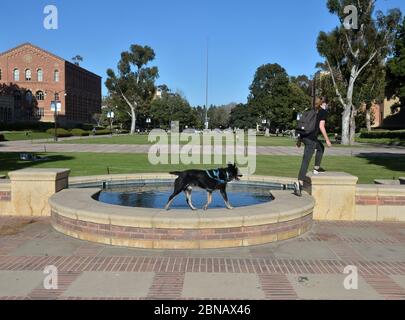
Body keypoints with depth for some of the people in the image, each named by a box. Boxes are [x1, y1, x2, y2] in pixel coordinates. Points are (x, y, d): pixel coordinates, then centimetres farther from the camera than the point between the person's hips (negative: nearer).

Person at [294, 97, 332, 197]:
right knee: (306, 160, -11)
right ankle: (300, 182, -19)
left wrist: (299, 139, 23)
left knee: (321, 147, 31)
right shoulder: (324, 112, 0)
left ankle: (316, 168, 30)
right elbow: (321, 126, -11)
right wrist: (327, 140, -6)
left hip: (304, 136, 8)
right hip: (311, 138, -8)